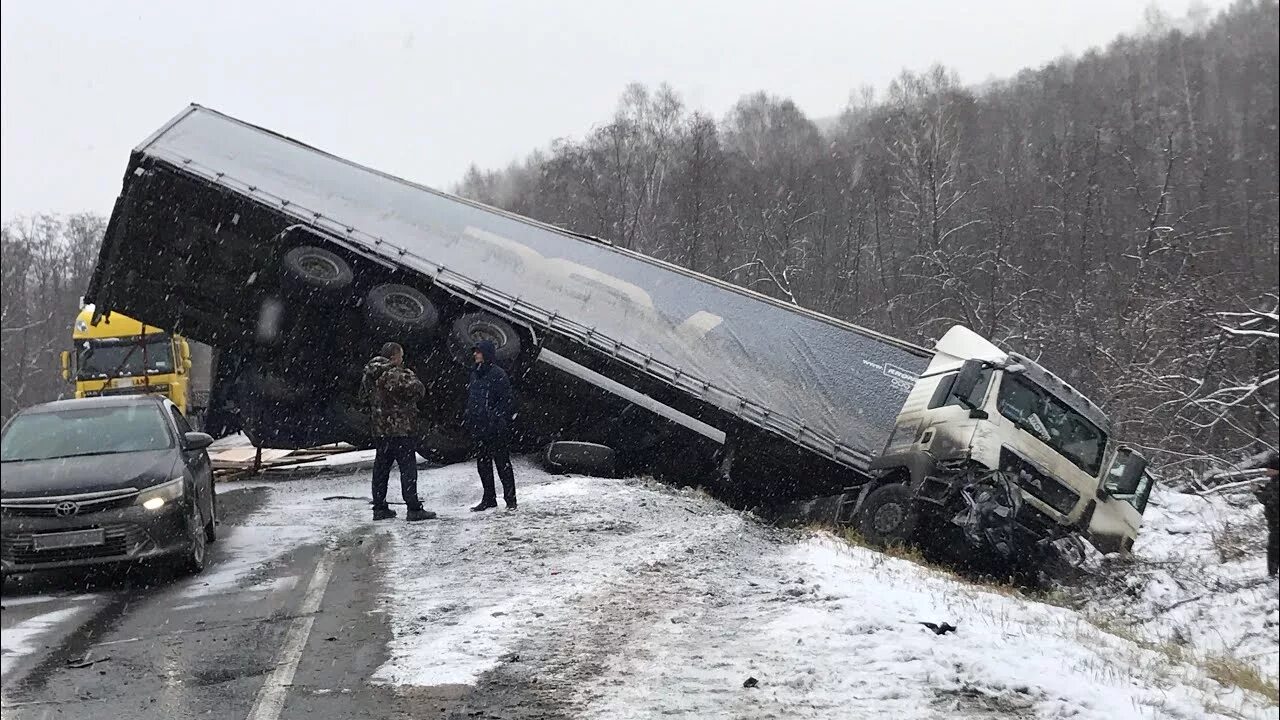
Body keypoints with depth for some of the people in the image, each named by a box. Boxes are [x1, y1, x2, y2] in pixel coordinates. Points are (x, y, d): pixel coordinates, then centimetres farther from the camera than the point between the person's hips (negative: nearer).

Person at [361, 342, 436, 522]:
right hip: (398, 429, -8)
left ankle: (379, 507, 16)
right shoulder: (393, 375, -18)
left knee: (381, 467, 13)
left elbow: (364, 392, 27)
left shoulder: (369, 376, 8)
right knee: (408, 468, -5)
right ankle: (413, 509, -7)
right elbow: (418, 390, -16)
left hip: (379, 429, 8)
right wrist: (411, 376, 4)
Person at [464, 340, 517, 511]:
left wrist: (499, 421, -19)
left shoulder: (498, 374, -10)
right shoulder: (475, 374, 14)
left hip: (496, 431, -8)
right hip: (480, 428, 8)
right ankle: (488, 498, 19)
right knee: (483, 464, 10)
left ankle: (510, 499, 6)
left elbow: (505, 401, -13)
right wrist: (469, 419, 14)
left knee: (502, 463, 0)